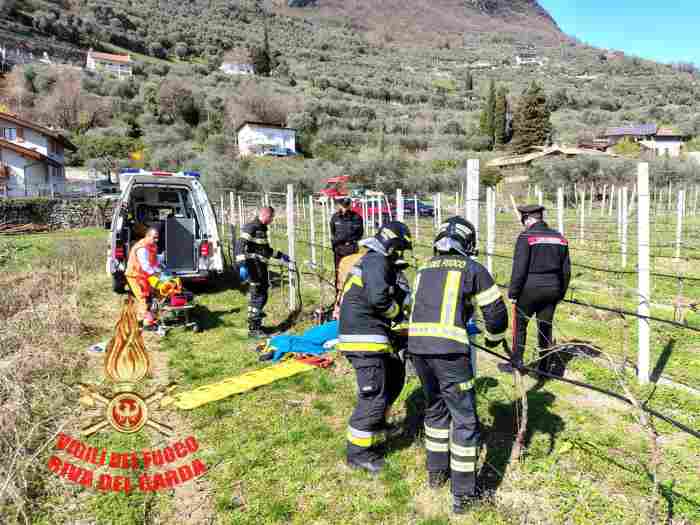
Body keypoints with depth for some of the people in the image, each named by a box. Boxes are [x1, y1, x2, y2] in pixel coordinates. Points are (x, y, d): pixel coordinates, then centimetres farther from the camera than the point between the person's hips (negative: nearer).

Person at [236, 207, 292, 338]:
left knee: (260, 295, 17)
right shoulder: (251, 227, -11)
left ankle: (255, 325, 30)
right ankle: (253, 329, 1)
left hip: (261, 267, 10)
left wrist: (280, 256, 34)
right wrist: (242, 264, -31)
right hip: (255, 267, -10)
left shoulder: (262, 228, 19)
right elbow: (241, 245, -21)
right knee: (258, 296, -6)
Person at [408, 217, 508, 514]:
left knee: (435, 408, 25)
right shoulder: (472, 269, 6)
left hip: (416, 346, 6)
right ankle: (463, 494, 16)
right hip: (449, 350, -5)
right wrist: (494, 338, 26)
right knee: (464, 420, 8)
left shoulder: (424, 269, 18)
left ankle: (436, 472, 39)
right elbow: (496, 312, 7)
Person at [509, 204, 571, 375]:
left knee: (519, 324, 9)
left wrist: (513, 291, -7)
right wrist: (561, 292, 20)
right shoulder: (559, 238, 9)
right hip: (552, 289, 5)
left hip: (530, 289, -5)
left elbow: (519, 268, -14)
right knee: (546, 327, 13)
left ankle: (517, 362, 10)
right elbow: (566, 269, 13)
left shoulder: (526, 237, -10)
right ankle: (545, 367, 19)